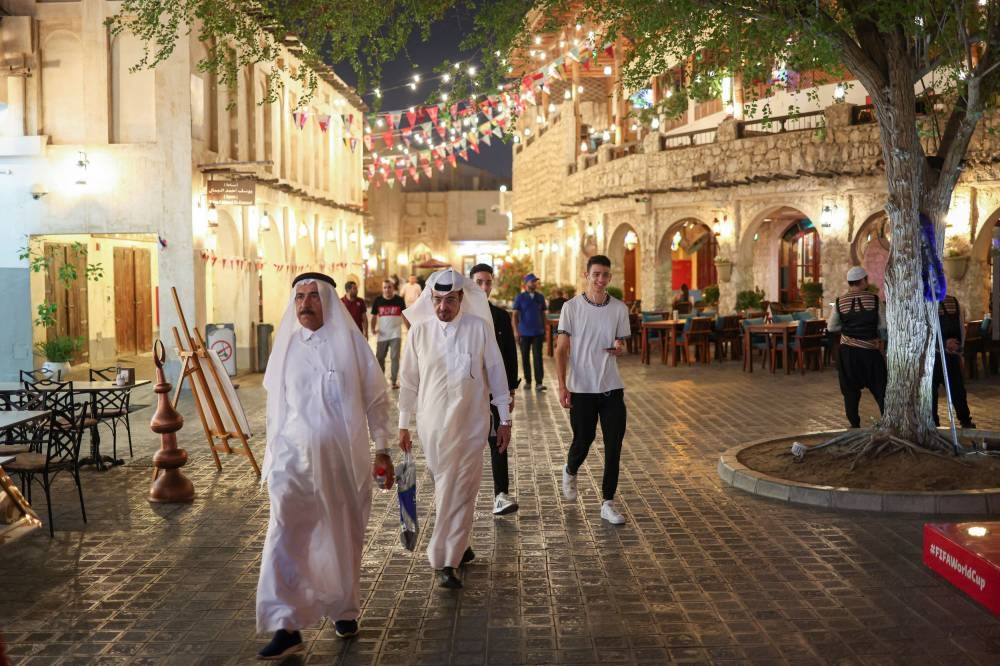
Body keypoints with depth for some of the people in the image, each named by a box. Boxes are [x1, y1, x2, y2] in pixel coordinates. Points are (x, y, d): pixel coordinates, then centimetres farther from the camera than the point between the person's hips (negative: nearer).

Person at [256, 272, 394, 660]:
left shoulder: (349, 342, -3)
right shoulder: (286, 345, 4)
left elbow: (375, 398, 2)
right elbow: (275, 404, 13)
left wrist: (382, 449, 1)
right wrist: (272, 455, 15)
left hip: (345, 458, -1)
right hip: (295, 458, 1)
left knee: (344, 538, 11)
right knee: (285, 538, -10)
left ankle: (344, 609, 31)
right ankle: (287, 626, -8)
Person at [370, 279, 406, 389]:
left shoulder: (399, 300, -3)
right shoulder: (378, 300, -1)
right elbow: (374, 316, 7)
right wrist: (373, 328, -7)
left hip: (396, 334, -2)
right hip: (382, 334, 2)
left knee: (395, 357, -3)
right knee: (380, 358, 10)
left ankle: (394, 381, 4)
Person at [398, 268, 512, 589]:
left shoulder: (479, 327, -4)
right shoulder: (420, 330, 0)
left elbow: (496, 373, 2)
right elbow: (409, 379, 8)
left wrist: (505, 419, 3)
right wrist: (403, 423, 10)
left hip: (471, 422, -1)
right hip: (433, 423, 1)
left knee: (461, 490, -2)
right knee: (445, 487, 10)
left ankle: (446, 561, 5)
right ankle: (459, 547, 28)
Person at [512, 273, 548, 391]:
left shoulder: (540, 297, 8)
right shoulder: (520, 297, 0)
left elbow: (543, 315, 14)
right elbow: (515, 315, -2)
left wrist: (544, 331, 12)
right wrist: (516, 331, -12)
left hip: (538, 333, 1)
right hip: (524, 333, -1)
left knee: (538, 357, -8)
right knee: (525, 358, 6)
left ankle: (539, 383, -11)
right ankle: (527, 381, 18)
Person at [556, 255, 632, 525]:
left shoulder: (619, 308, 3)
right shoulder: (572, 307, -4)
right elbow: (561, 349, -3)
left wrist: (620, 348, -11)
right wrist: (562, 385, -11)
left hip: (612, 388, 2)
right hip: (582, 389, -2)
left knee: (614, 447, 0)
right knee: (583, 441, 8)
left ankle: (608, 503, 10)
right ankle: (570, 472, 42)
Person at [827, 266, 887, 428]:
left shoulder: (840, 302, -3)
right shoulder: (873, 299, -8)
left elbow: (831, 327, 6)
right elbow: (883, 325, -1)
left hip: (847, 351, 1)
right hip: (870, 350, -1)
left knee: (850, 390, 10)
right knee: (880, 388, 9)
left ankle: (855, 425, 13)